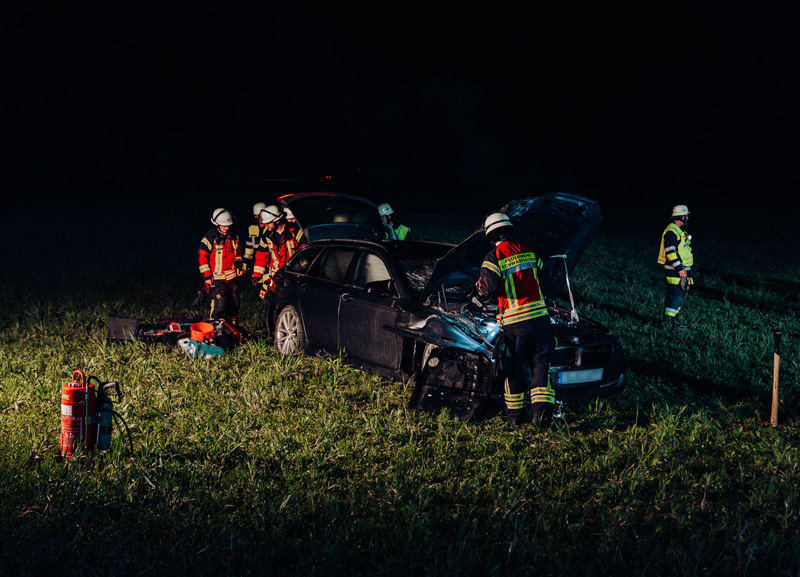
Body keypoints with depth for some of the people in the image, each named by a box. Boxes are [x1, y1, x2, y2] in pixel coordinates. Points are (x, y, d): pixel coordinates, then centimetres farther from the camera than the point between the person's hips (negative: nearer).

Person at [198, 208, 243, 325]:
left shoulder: (233, 236, 5)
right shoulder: (210, 237, -14)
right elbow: (202, 256, -12)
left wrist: (239, 265, 16)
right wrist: (207, 276, -13)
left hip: (232, 276, 6)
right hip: (217, 277, -6)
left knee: (234, 302, 14)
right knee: (219, 303, -15)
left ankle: (232, 326, 29)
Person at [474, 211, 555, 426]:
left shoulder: (494, 258, -6)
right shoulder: (529, 251, 10)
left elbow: (489, 287, -16)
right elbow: (543, 274, 22)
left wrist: (480, 288, 6)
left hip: (514, 322, -3)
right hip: (539, 317, 3)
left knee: (513, 367, 9)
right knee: (540, 363, 6)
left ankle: (515, 413, 18)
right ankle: (542, 410, -6)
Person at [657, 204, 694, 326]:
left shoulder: (680, 230, 17)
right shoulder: (671, 231, -16)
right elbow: (670, 252, -22)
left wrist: (686, 269, 24)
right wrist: (680, 269, -22)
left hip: (682, 269, 10)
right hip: (675, 270, -10)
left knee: (681, 295, 14)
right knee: (675, 295, -10)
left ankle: (673, 317, 22)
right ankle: (668, 320, -6)